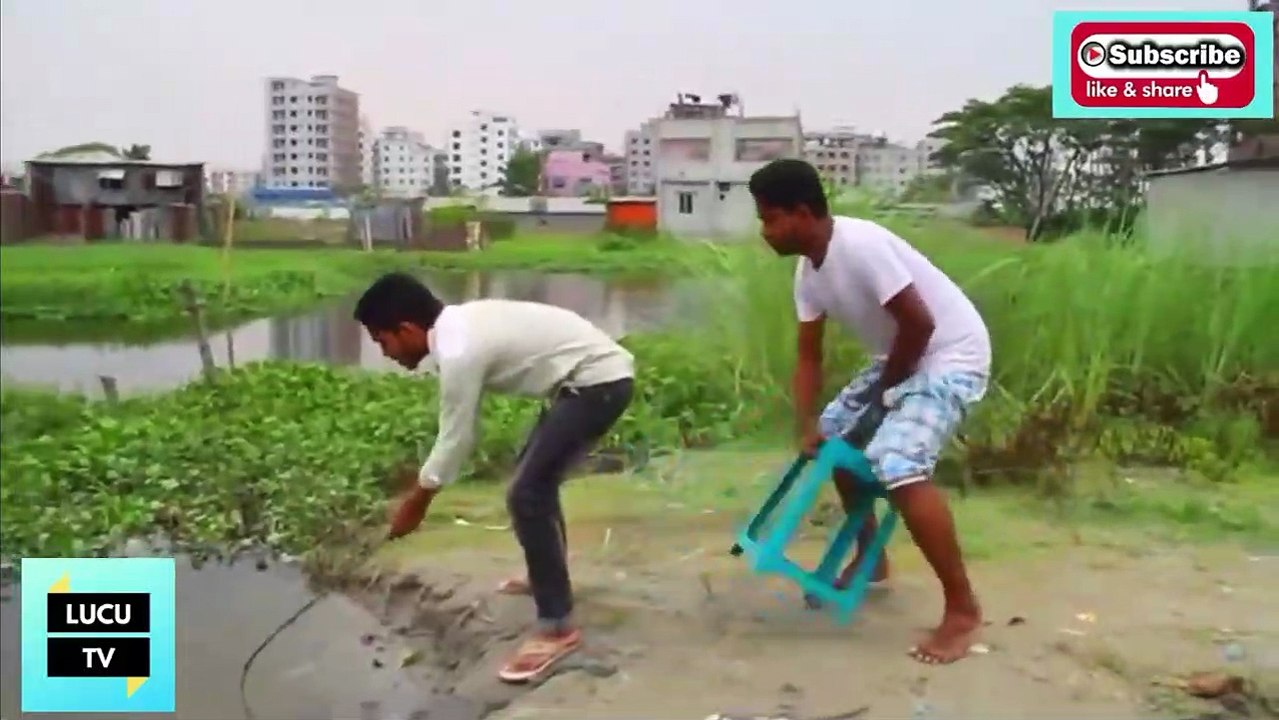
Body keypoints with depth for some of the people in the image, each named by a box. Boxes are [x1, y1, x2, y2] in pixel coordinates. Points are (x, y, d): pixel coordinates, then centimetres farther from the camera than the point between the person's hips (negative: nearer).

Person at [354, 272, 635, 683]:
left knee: (526, 495, -11)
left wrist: (415, 501, 3)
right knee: (536, 474, 24)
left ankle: (557, 628, -4)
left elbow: (454, 442, -11)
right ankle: (549, 575, 42)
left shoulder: (460, 352, -21)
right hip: (599, 373, 10)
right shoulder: (461, 325, 7)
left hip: (598, 383, -10)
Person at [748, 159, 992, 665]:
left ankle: (962, 609, -11)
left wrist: (885, 390, -12)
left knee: (899, 466, -25)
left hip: (953, 355, -10)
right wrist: (807, 426, -6)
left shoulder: (860, 245, -28)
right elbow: (809, 356, 5)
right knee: (837, 437, 17)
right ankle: (871, 559, 33)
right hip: (901, 357, 10)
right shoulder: (808, 270, 1)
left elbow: (920, 323, -26)